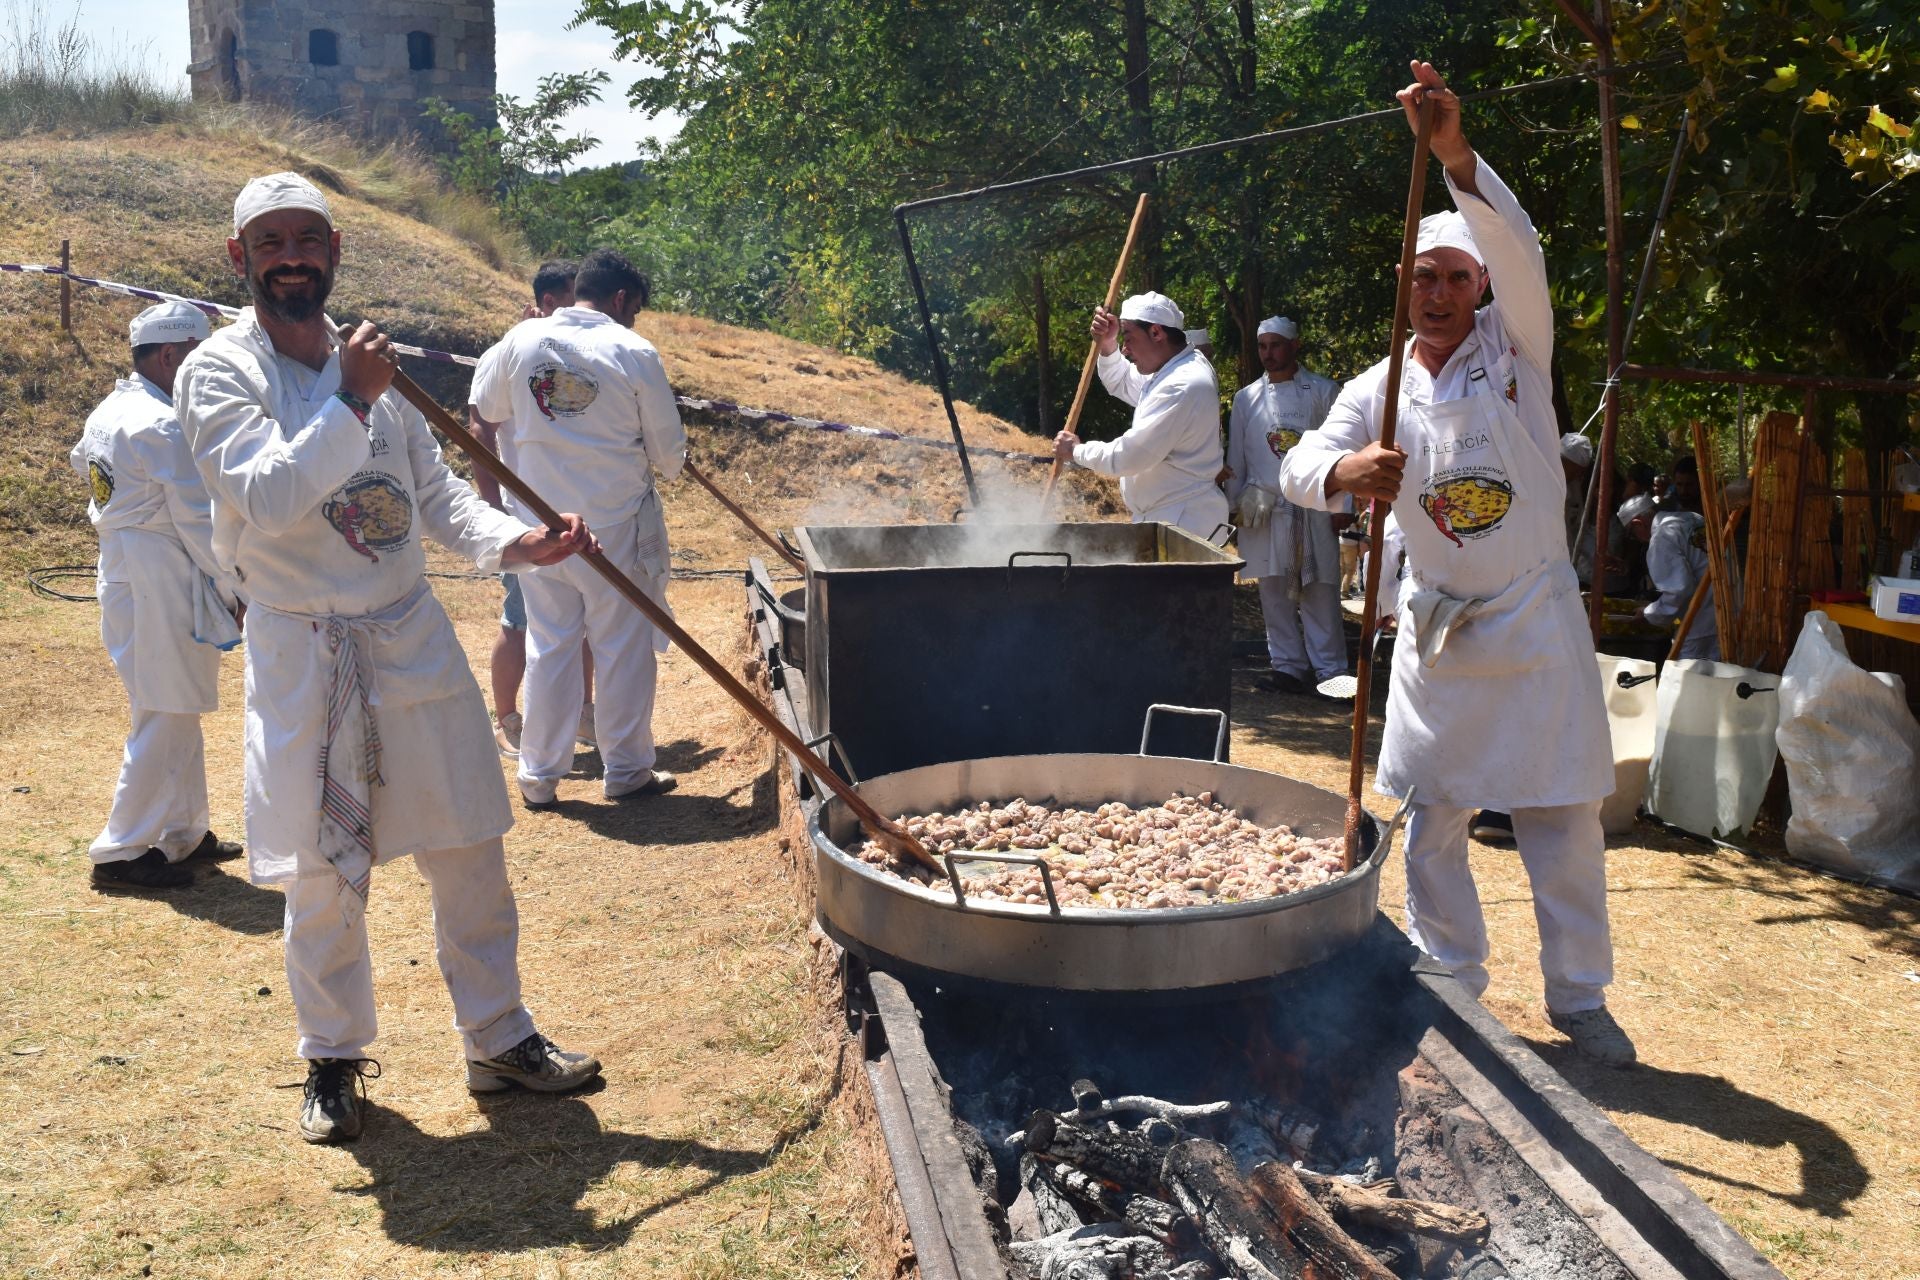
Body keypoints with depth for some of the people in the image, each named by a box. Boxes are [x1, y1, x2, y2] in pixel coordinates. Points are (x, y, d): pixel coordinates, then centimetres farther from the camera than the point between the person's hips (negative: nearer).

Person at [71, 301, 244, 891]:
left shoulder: (106, 414, 10)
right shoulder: (163, 426, -18)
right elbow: (199, 523, -17)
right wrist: (237, 588, -10)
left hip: (121, 573, 10)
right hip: (162, 588, -10)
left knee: (177, 713, 18)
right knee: (165, 720, -2)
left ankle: (182, 833, 27)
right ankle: (122, 852, 6)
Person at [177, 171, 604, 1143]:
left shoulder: (373, 361, 9)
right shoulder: (220, 371, -6)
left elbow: (438, 493, 9)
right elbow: (267, 500, -20)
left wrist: (518, 541, -8)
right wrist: (349, 405, -26)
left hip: (414, 637, 5)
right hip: (303, 653, -4)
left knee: (469, 852, 9)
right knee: (323, 878, 5)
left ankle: (498, 1038, 26)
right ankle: (333, 1061, 28)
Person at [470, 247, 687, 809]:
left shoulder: (521, 339, -2)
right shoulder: (633, 352, -11)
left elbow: (487, 410, 14)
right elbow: (669, 454, -6)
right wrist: (662, 464, 16)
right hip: (616, 523, -3)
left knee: (549, 645, 13)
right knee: (624, 646, 9)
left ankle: (539, 774, 20)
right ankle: (626, 770, 19)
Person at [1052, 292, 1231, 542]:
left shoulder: (1183, 387, -22)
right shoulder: (1173, 369, 11)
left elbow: (1128, 457, -23)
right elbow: (1121, 383, 30)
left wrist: (1076, 451, -6)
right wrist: (1107, 344, 9)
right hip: (1162, 515, 10)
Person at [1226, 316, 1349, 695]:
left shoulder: (1324, 392, 2)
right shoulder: (1246, 398, 10)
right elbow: (1236, 458, 14)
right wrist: (1234, 505, 10)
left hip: (1313, 508, -3)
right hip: (1264, 511, 3)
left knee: (1320, 591, -3)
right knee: (1274, 591, 5)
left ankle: (1330, 670, 2)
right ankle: (1288, 665, 14)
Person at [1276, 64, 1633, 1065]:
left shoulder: (1515, 350, -2)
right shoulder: (1376, 393, 2)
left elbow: (1521, 252, -20)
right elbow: (1298, 468, -12)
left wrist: (1456, 155, -35)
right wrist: (1342, 470, -37)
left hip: (1535, 622, -2)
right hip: (1437, 630, 2)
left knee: (1563, 818, 4)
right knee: (1432, 820, 8)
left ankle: (1580, 998, 20)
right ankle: (1449, 980, 25)